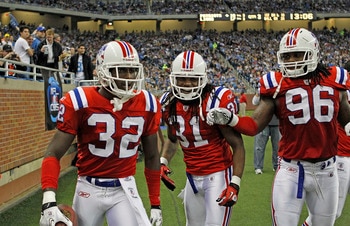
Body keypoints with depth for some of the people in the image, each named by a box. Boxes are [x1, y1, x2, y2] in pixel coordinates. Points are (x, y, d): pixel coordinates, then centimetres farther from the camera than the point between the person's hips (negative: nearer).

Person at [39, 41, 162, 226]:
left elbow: (151, 156, 9)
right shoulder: (80, 102, -14)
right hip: (89, 190, -1)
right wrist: (49, 202, -27)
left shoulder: (147, 105, -4)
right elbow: (53, 153, -13)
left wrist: (155, 203, 10)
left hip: (124, 190, 1)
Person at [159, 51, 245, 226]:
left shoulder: (217, 101, -18)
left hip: (218, 175, -6)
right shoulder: (169, 104, 0)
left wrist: (235, 184, -22)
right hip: (192, 177, 6)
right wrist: (163, 162, 2)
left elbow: (237, 145, -15)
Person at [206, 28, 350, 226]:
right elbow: (254, 126, -7)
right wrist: (229, 119, -23)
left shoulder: (334, 81, 2)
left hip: (327, 171, 3)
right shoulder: (278, 86, -4)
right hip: (292, 171, -2)